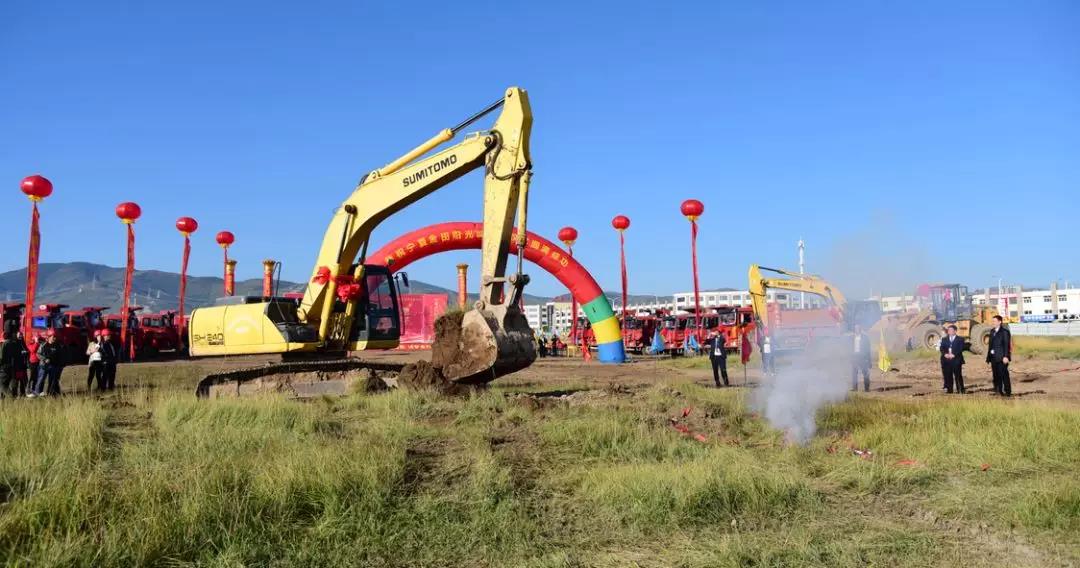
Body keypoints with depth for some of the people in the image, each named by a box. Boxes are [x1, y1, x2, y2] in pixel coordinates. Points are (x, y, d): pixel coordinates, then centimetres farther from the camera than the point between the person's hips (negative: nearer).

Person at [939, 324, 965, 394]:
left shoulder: (960, 340, 7)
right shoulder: (944, 339, 18)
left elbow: (960, 349, -5)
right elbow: (942, 348, 7)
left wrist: (954, 354, -17)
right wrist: (945, 354, -11)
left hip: (956, 360, -3)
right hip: (946, 360, 3)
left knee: (958, 376, -5)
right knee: (948, 376, 1)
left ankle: (961, 390, -1)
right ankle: (949, 390, 5)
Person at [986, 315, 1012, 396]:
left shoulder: (1004, 331, -6)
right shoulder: (992, 331, 16)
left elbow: (1006, 345, -12)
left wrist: (1006, 356, -19)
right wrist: (989, 357, 13)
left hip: (1002, 357, -7)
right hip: (994, 357, 7)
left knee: (1004, 374, -5)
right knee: (996, 375, 7)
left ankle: (1007, 392, 1)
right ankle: (998, 391, 12)